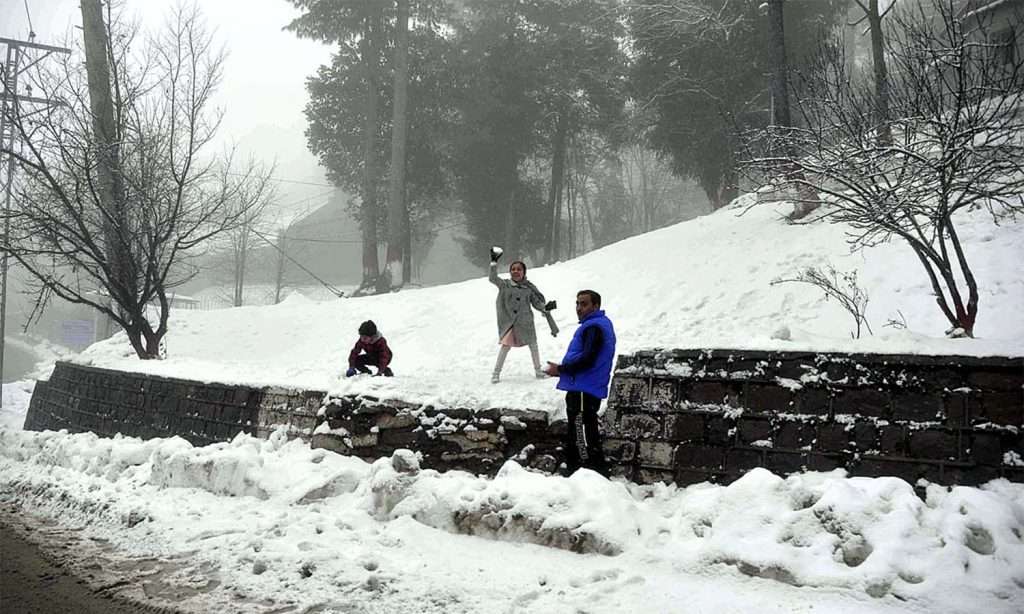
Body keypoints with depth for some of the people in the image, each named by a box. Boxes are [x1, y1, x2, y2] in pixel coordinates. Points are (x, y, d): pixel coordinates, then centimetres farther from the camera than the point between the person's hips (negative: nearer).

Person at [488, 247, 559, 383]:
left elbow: (537, 303, 6)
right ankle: (496, 373, 0)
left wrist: (546, 307, -13)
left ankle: (538, 370, 25)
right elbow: (493, 278, -13)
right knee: (505, 345, -10)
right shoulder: (505, 285, 0)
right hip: (509, 321, -3)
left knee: (533, 344, 10)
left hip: (525, 322, 3)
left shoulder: (529, 288, 4)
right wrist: (493, 262, -21)